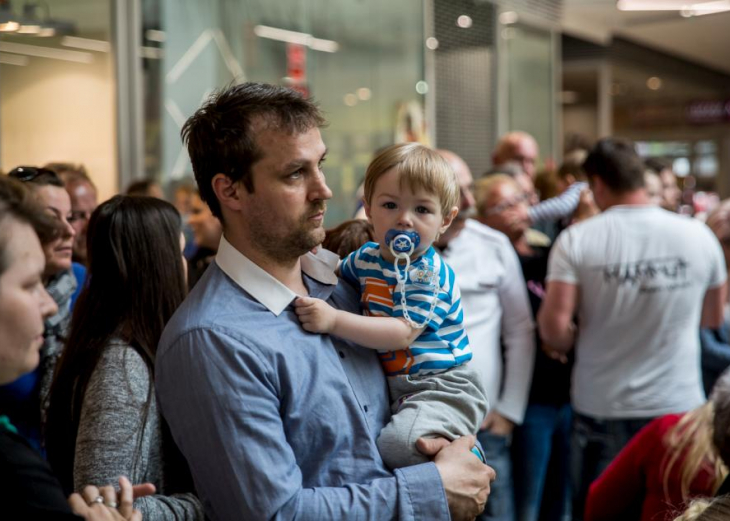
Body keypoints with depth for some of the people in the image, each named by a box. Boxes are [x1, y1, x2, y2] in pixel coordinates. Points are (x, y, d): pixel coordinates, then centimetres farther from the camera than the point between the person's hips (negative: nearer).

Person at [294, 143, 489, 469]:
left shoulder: (429, 275, -18)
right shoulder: (365, 257, 5)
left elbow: (402, 333, -29)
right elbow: (335, 275, 27)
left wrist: (334, 320, -34)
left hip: (442, 385, -8)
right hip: (390, 384, 8)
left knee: (397, 444, -29)